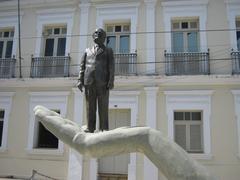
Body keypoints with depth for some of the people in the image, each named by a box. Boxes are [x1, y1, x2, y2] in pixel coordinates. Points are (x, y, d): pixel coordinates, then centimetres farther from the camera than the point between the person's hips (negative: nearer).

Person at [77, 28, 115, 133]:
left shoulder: (108, 51, 18)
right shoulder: (88, 51, 24)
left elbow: (111, 67, 5)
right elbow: (82, 66, 15)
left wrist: (111, 81, -8)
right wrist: (80, 80, 1)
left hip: (102, 82, -2)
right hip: (89, 82, 2)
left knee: (103, 107, -4)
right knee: (90, 106, -2)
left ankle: (103, 130, -3)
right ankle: (90, 128, 0)